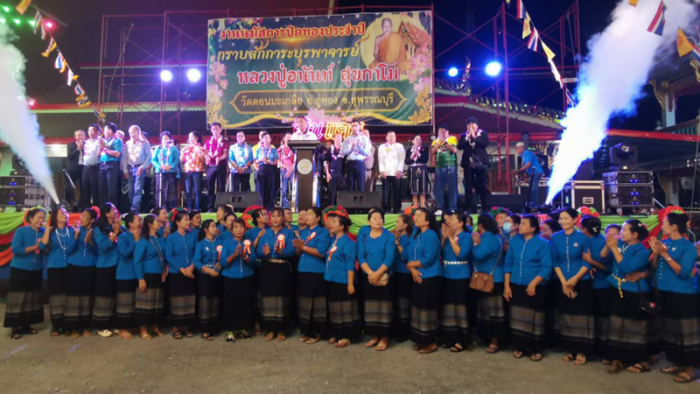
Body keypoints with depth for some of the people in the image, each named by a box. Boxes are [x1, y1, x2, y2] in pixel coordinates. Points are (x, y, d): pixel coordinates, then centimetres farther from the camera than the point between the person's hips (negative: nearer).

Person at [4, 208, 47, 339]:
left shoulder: (44, 232, 0)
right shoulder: (21, 231, -10)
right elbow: (16, 250, -17)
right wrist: (34, 247, -20)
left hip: (36, 270, 4)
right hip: (20, 269, -4)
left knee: (32, 298, 9)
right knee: (18, 298, -1)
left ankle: (26, 325, 20)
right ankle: (15, 327, 8)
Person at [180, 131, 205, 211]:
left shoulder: (201, 148, 6)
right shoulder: (185, 148, 17)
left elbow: (203, 160, -4)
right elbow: (182, 160, 13)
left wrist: (198, 151, -13)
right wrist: (183, 151, 1)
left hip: (197, 171, -3)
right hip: (187, 171, 4)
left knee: (197, 190, -6)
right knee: (188, 191, 1)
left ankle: (197, 208, -3)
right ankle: (189, 208, 6)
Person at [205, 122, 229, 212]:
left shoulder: (224, 141, 7)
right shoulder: (208, 141, 14)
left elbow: (225, 154, -4)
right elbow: (205, 152, 9)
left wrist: (219, 158, -24)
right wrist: (207, 157, -15)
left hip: (221, 166, -2)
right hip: (210, 166, 2)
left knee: (220, 187, 0)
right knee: (210, 187, 1)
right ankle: (211, 207, 7)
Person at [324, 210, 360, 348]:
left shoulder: (348, 242, -14)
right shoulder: (332, 239, 10)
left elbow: (350, 264, -17)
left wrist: (350, 284, -19)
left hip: (343, 281, -8)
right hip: (331, 280, 8)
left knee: (345, 309, 2)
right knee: (333, 309, 16)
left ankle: (346, 337, 13)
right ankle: (335, 334, 29)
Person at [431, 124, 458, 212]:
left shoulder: (452, 139, 5)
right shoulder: (436, 141, 14)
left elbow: (454, 150, -10)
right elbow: (432, 152, 0)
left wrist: (445, 142, -12)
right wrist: (439, 142, -8)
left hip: (450, 167, -3)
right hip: (439, 167, 3)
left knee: (452, 188, -3)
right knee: (438, 188, 3)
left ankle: (452, 208, 2)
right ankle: (440, 208, 11)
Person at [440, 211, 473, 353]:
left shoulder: (466, 237, -7)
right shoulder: (448, 236, 10)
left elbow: (461, 254, -20)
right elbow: (440, 253, 4)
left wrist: (451, 238, -17)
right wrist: (443, 237, -4)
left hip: (460, 277, -6)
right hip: (447, 276, 7)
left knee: (459, 306, -2)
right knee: (448, 306, 12)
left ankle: (461, 341, 7)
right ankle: (450, 337, 24)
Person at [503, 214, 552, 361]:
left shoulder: (542, 243, -8)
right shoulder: (515, 240, 3)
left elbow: (546, 267, -12)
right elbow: (508, 263, 6)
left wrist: (533, 284, -19)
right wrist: (506, 284, 2)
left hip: (535, 288, -4)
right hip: (516, 286, 4)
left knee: (534, 319, 5)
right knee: (517, 318, 10)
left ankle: (536, 350, 20)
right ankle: (520, 347, 24)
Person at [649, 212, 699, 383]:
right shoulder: (664, 242, 6)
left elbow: (683, 272, -19)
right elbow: (654, 267, 7)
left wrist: (665, 254, -24)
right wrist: (656, 252, -10)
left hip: (683, 296, -7)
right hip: (665, 293, 7)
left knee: (684, 332, 1)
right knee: (670, 331, 16)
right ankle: (677, 363, 29)